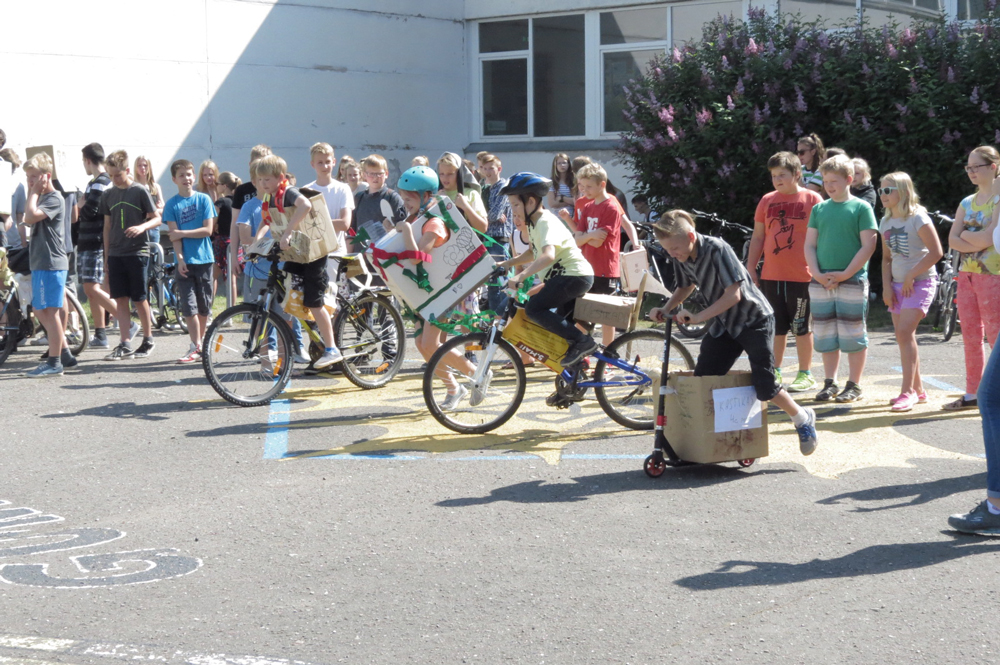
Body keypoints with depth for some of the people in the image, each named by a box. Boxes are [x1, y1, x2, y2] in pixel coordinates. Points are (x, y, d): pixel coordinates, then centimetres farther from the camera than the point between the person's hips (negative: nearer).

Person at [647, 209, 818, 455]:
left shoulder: (717, 250, -27)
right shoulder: (680, 258, -5)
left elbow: (733, 295, -28)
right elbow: (686, 287, 15)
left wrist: (698, 317, -32)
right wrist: (665, 310, -2)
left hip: (753, 319, -7)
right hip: (723, 324, 7)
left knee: (764, 385, -12)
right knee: (702, 380, -1)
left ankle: (803, 419, 13)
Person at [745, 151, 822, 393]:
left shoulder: (812, 199, -2)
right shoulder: (767, 201, 9)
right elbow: (758, 237, 13)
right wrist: (750, 269, 9)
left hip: (801, 276, -4)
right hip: (771, 275, 4)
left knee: (801, 327, 3)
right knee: (776, 327, 10)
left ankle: (805, 375, 13)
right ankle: (774, 372, 19)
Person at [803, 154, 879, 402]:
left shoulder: (861, 208, -2)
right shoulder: (819, 209, 11)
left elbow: (868, 245, -7)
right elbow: (809, 245, 10)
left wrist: (845, 274, -13)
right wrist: (817, 274, -5)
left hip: (852, 281, -4)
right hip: (821, 282, 4)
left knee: (853, 335, 0)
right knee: (826, 336, 8)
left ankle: (854, 385, 9)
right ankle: (830, 383, 18)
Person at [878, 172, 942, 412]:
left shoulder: (917, 218, -12)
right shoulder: (886, 223, 10)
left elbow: (936, 252, -15)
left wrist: (911, 276, -15)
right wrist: (887, 286, 4)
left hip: (920, 282, -7)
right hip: (898, 284, 7)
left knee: (904, 333, -18)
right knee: (904, 337, 7)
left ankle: (908, 391, -16)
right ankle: (918, 390, 17)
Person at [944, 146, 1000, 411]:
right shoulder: (967, 203, 14)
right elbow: (953, 240, 4)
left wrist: (966, 234, -3)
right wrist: (978, 243, -11)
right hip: (967, 274, 7)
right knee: (971, 338, 9)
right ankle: (972, 394, 15)